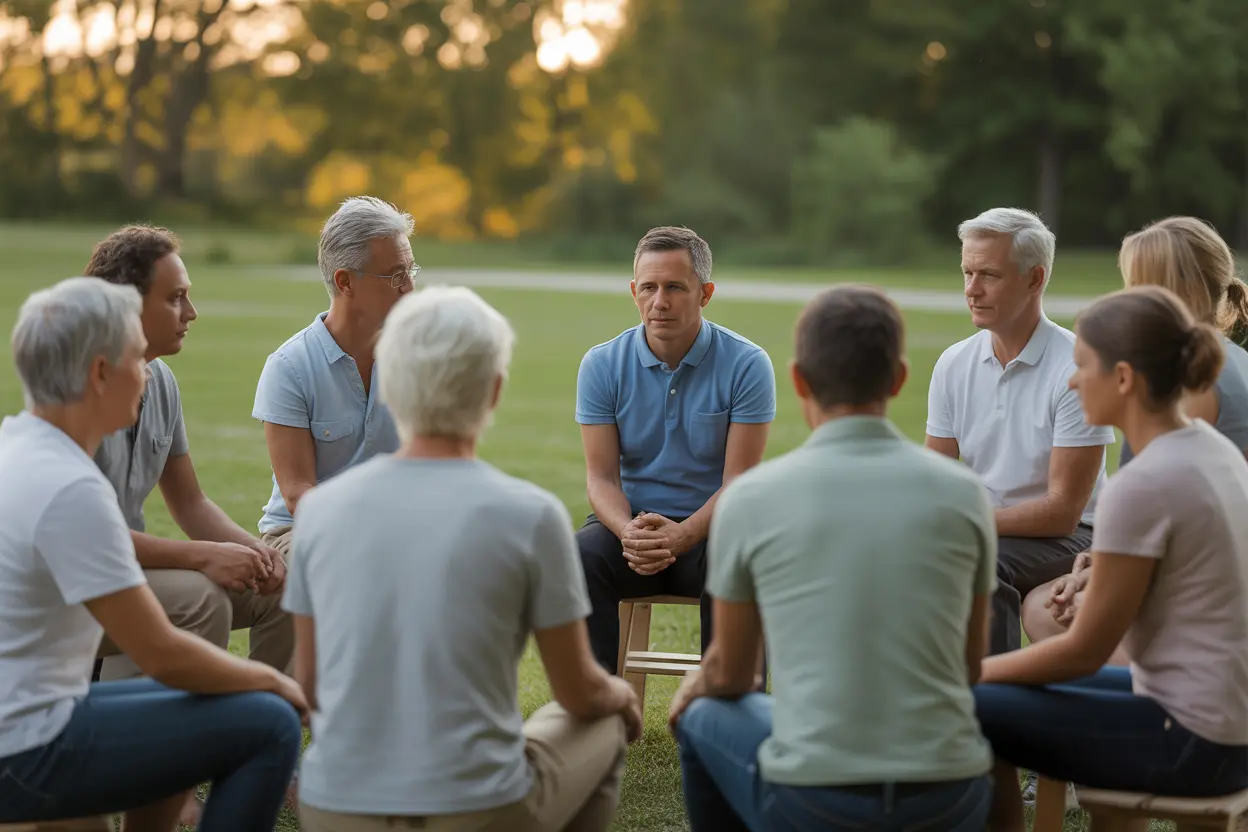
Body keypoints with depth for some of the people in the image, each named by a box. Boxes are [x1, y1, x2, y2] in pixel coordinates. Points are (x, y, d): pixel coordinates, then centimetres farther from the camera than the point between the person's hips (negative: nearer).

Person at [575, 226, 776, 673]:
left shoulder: (747, 364, -9)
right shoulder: (602, 365, -1)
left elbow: (738, 481, -11)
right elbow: (601, 475, -3)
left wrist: (680, 536, -29)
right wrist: (627, 531, -26)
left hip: (710, 524, -2)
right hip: (630, 521, 2)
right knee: (580, 557, -29)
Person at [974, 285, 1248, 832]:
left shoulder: (1142, 486, -22)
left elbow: (1086, 650, -14)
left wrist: (976, 672, -2)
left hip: (1193, 742, -9)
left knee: (970, 710, -5)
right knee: (1021, 688, 21)